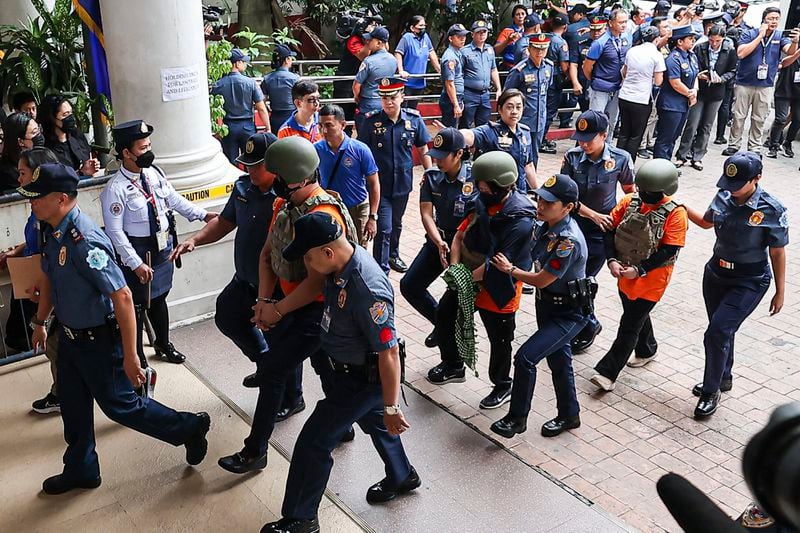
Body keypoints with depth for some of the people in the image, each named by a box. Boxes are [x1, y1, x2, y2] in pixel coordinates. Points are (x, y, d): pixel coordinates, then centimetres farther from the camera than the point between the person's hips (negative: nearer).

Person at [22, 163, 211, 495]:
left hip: (98, 341, -8)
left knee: (120, 405, 8)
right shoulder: (51, 232, -2)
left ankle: (189, 429, 27)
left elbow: (122, 297, -32)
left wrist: (130, 356, -29)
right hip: (69, 336, 9)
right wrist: (40, 322, 26)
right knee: (73, 407, 21)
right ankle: (80, 470, 42)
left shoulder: (84, 242, -31)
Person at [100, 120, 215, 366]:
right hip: (138, 252, -6)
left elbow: (174, 199, 11)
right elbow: (115, 232, -20)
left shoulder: (154, 172, -4)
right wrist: (136, 263, -22)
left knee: (159, 297, 24)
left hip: (164, 247, 6)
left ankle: (163, 344, 46)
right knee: (137, 305, 7)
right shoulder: (116, 188, -22)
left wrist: (204, 215, 9)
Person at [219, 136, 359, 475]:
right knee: (325, 365, 23)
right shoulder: (284, 205, 2)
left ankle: (255, 452, 8)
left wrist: (277, 310, -18)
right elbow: (267, 254, 7)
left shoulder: (323, 216, -26)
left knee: (271, 371, -5)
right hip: (294, 302, 9)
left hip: (316, 310, -9)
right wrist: (265, 300, -6)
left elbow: (317, 281, -27)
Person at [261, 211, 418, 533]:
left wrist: (392, 408, -25)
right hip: (342, 368, 9)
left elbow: (389, 352, -32)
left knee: (313, 443, 2)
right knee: (372, 420, 30)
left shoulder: (367, 289, -38)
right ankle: (402, 477, 56)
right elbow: (313, 284, 13)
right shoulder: (342, 262, -11)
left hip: (360, 380, -9)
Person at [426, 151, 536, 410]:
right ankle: (453, 366, 43)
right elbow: (460, 235, 1)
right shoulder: (484, 203, -5)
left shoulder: (520, 221, -28)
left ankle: (502, 386, 36)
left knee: (499, 340, 11)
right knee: (444, 316, 20)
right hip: (467, 278, 8)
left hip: (496, 290, -8)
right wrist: (455, 269, -10)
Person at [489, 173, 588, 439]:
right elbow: (532, 256, 13)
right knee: (558, 360, 21)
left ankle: (517, 418, 4)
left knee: (525, 357, -15)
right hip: (547, 304, 9)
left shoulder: (568, 241, -30)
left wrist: (510, 269, -10)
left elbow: (541, 280, -23)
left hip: (568, 313, -9)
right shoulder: (544, 226, -5)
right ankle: (569, 415, 41)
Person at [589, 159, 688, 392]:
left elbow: (670, 250, -19)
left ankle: (607, 372, 2)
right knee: (636, 315, 24)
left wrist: (639, 269, -22)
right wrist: (612, 260, -13)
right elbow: (610, 230, -1)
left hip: (652, 278, -5)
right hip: (625, 272, 6)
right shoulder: (629, 201, -4)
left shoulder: (675, 213, -17)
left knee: (630, 324, -2)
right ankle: (647, 350, 49)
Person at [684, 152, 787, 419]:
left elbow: (777, 253, -10)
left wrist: (780, 292, -3)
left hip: (749, 282, -5)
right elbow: (706, 222, 16)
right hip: (716, 273, 5)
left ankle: (711, 391, 5)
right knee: (723, 331, 19)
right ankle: (723, 378, 42)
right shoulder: (723, 197, -5)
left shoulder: (772, 210, -18)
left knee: (717, 333, -13)